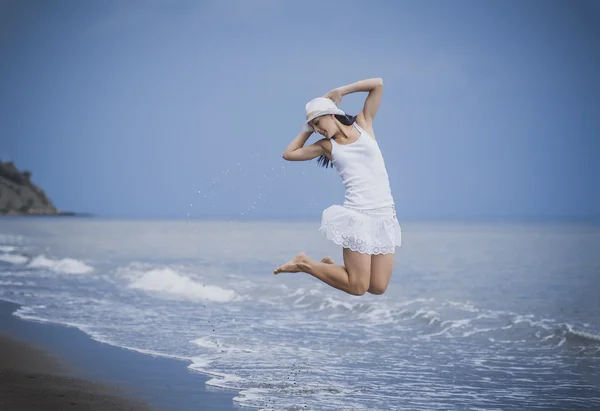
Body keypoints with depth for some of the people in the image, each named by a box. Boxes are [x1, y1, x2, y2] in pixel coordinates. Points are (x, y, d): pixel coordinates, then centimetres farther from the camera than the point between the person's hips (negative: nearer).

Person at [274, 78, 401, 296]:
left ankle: (332, 266, 26)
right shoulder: (327, 145, 8)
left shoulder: (363, 124, 10)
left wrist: (339, 92, 8)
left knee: (378, 288, 1)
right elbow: (289, 154, 10)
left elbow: (378, 84, 6)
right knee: (357, 288, -7)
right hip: (357, 214, -3)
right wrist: (307, 129, 14)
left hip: (385, 215, 3)